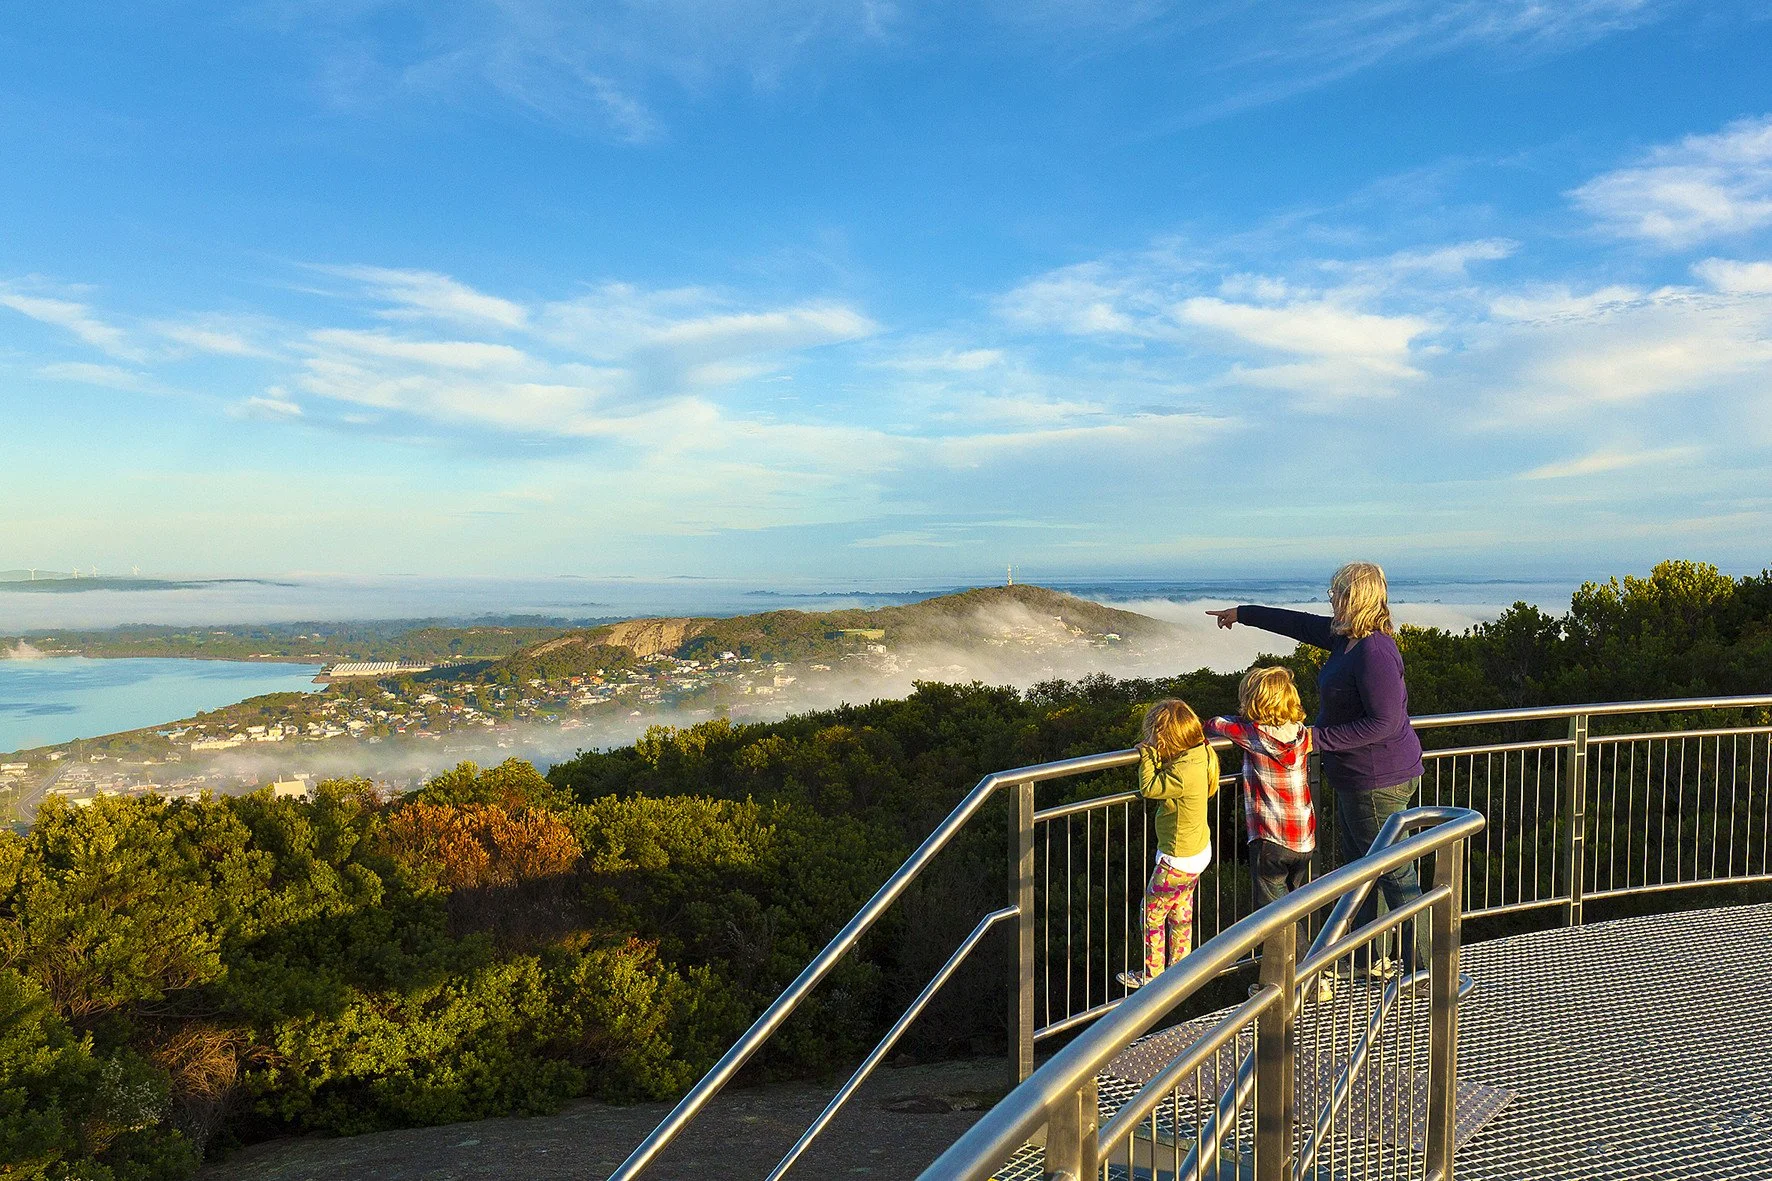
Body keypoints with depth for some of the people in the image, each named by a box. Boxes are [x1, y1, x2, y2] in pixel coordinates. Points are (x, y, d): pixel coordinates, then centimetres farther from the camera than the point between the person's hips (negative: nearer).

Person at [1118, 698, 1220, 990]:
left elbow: (1148, 789, -22)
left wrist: (1148, 755, -14)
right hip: (1199, 851, 9)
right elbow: (1166, 781, 6)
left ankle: (1152, 974, 25)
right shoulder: (1200, 756, -6)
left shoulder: (1184, 774, -34)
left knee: (1152, 912, 10)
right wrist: (1153, 756, -6)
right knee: (1180, 910, 25)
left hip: (1178, 861, -9)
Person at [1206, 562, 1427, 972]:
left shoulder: (1374, 652, -24)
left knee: (1396, 875, -2)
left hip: (1379, 782, -11)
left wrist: (1318, 738, -23)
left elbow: (1385, 723, -27)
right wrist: (1243, 613, 31)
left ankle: (1424, 967, 9)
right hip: (1354, 779, 11)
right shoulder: (1346, 638, 6)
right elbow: (1299, 623, 21)